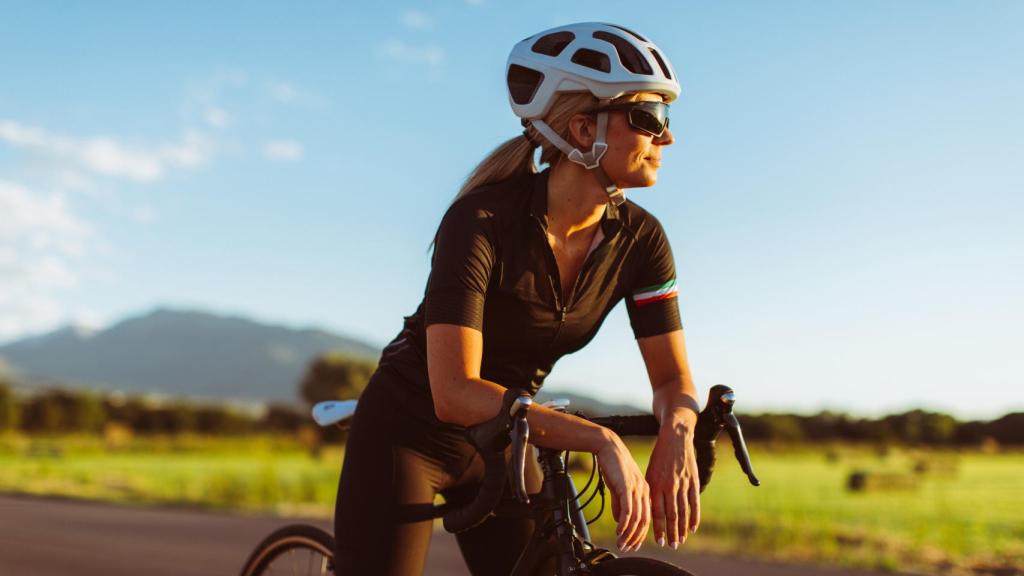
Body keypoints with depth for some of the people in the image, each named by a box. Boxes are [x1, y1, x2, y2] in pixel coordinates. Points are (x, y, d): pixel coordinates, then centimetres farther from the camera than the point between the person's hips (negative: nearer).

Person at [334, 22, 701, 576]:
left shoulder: (638, 239, -10)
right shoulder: (482, 219, -28)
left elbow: (673, 377, -7)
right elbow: (455, 393, -35)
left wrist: (676, 432, -31)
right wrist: (600, 440, -42)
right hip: (407, 433, -5)